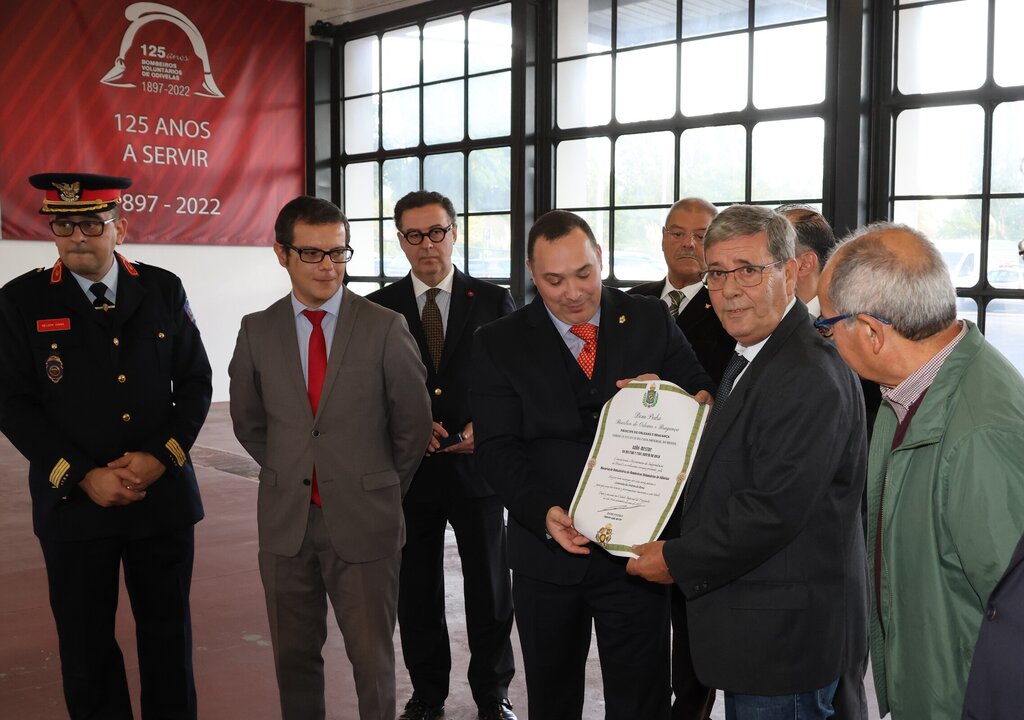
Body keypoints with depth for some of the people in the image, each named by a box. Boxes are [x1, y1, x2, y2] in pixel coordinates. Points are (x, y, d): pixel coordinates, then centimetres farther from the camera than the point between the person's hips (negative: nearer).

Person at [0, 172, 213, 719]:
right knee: (85, 642, 10)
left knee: (168, 632, 13)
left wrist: (161, 456, -10)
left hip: (164, 497, 2)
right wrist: (83, 477, -14)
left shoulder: (163, 290, 2)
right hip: (72, 503, -1)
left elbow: (196, 382, 4)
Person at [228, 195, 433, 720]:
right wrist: (291, 474, 12)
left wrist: (383, 488, 8)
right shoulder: (258, 331, 2)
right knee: (294, 655, 14)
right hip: (286, 521, 3)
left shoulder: (385, 328, -6)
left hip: (364, 522, -2)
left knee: (372, 656, 7)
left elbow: (413, 421, 2)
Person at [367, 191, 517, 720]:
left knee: (489, 588, 9)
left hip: (477, 466, -1)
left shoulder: (493, 301, 0)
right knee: (416, 590, 12)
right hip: (409, 470, 1)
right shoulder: (379, 308, 2)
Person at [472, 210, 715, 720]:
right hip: (548, 552, 1)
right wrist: (543, 512, -23)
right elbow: (496, 447, -6)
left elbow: (704, 400, 4)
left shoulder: (651, 321, 1)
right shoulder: (498, 343, -2)